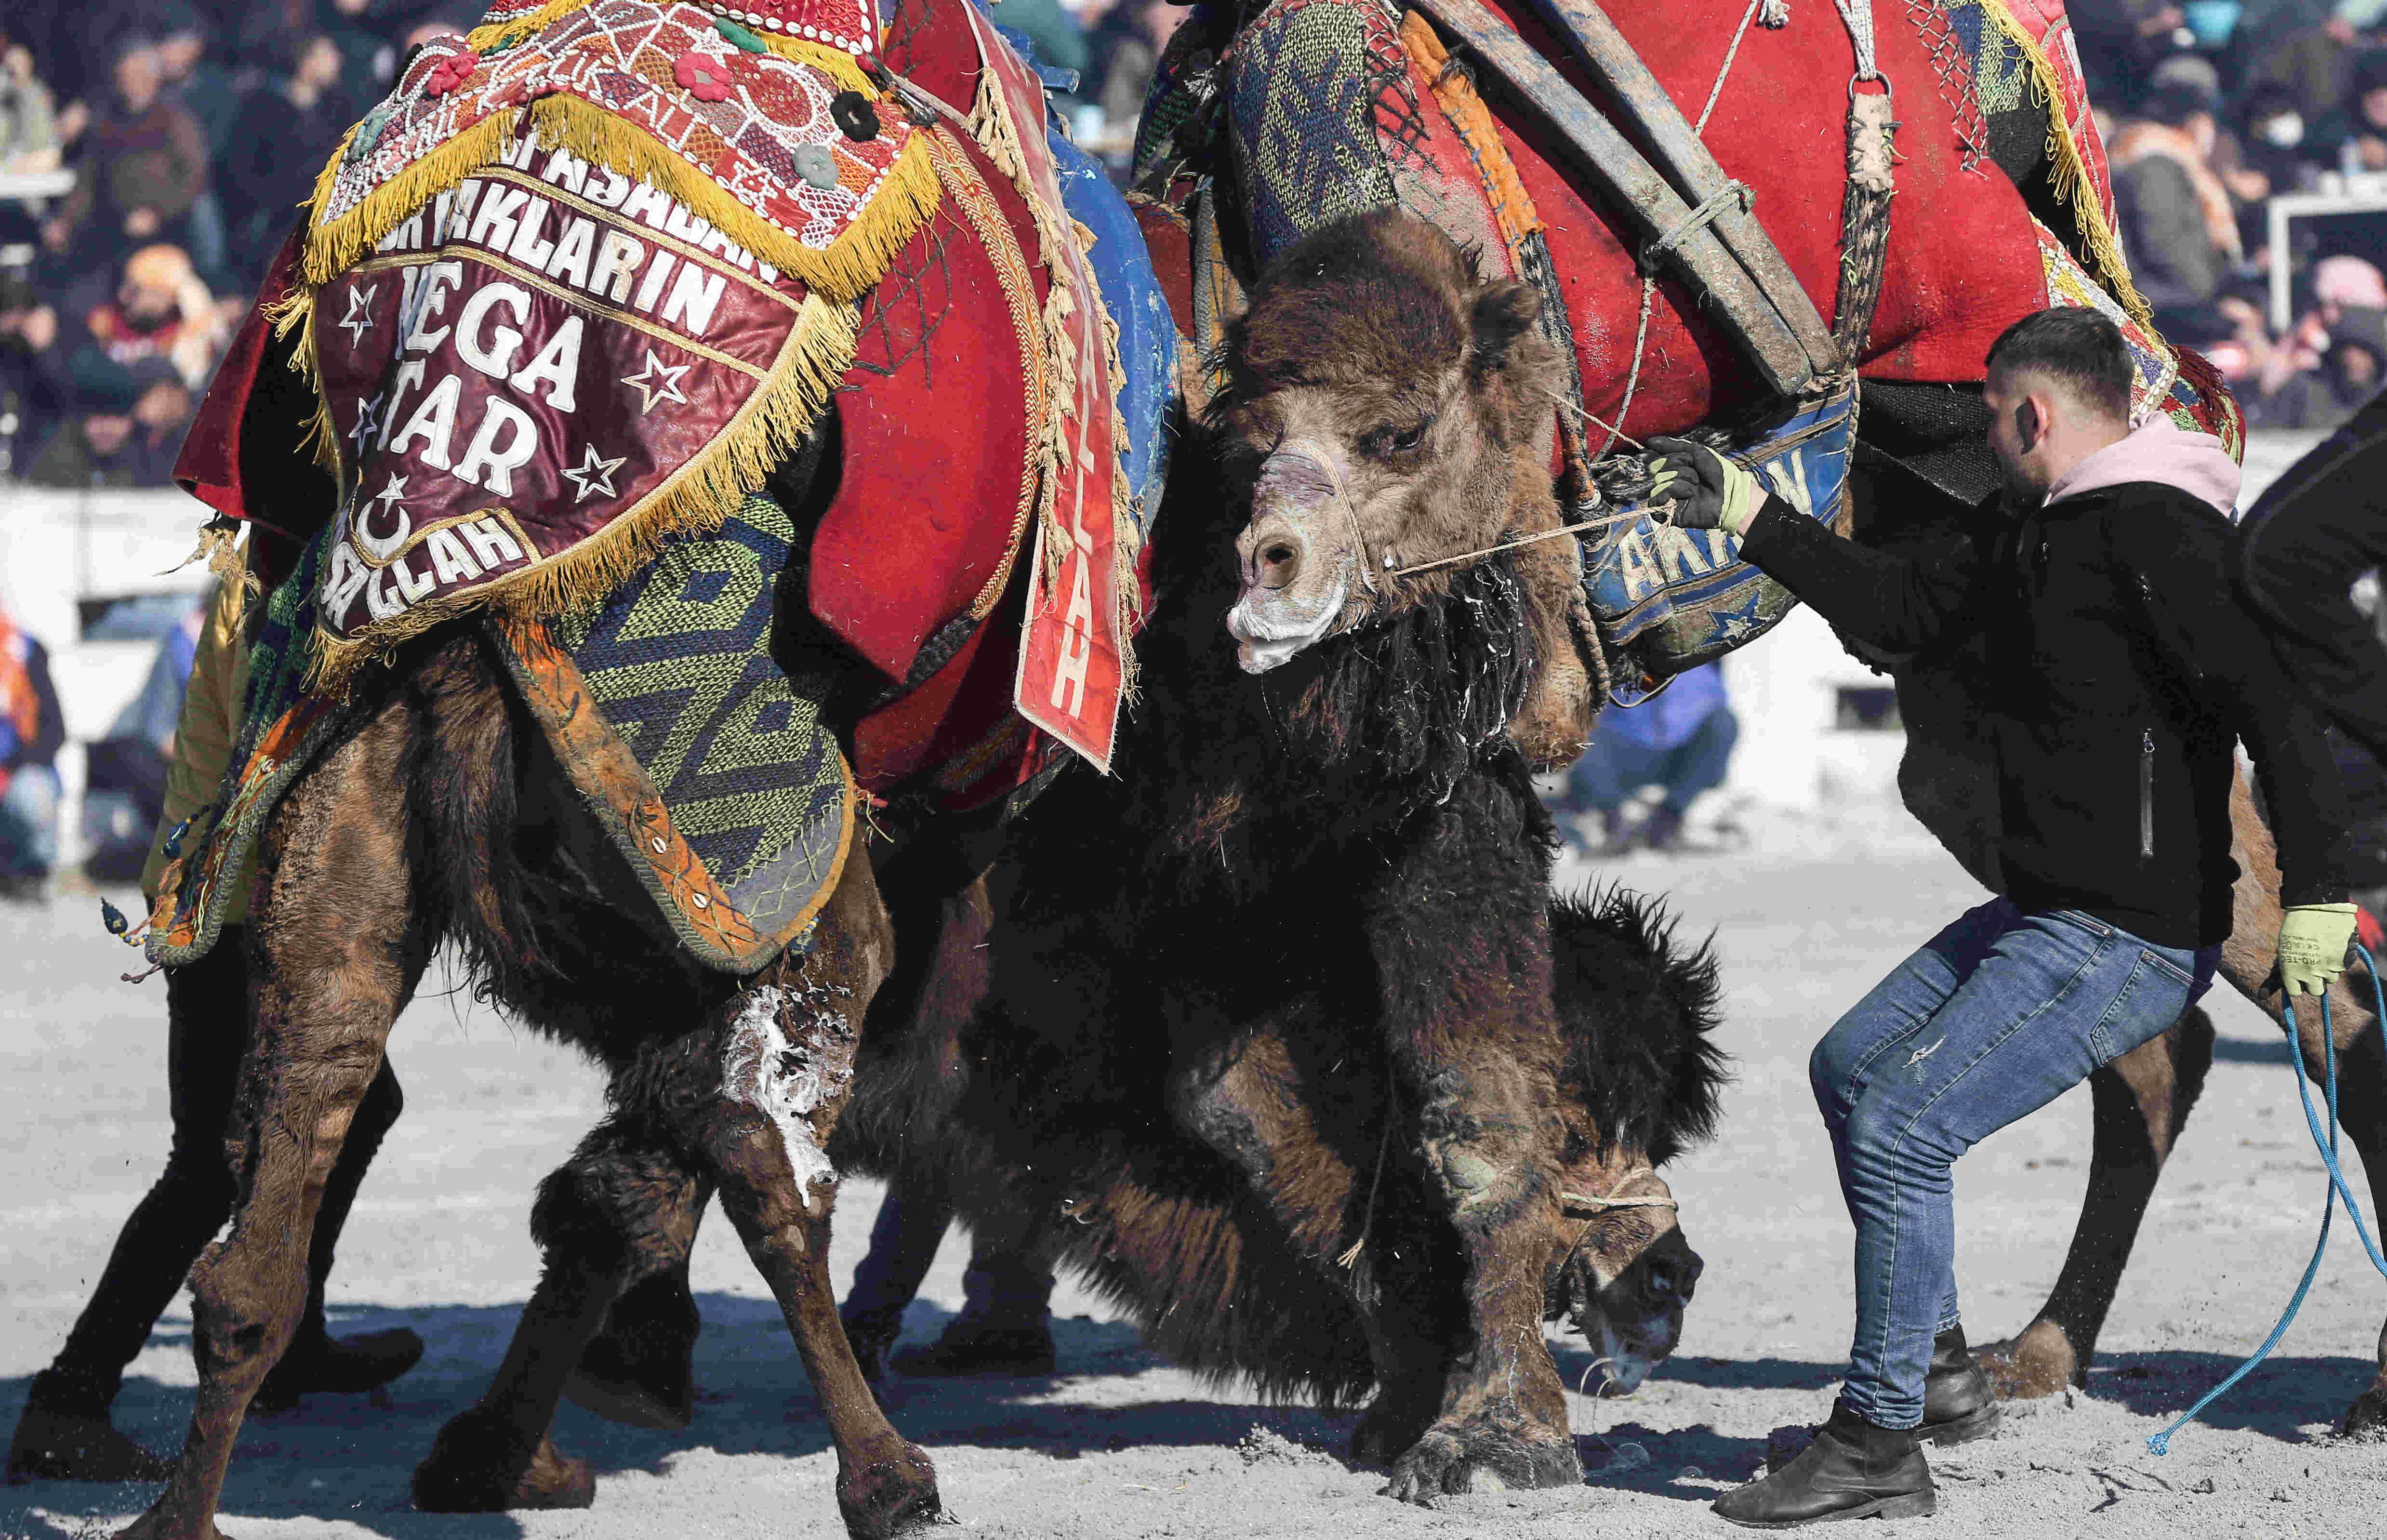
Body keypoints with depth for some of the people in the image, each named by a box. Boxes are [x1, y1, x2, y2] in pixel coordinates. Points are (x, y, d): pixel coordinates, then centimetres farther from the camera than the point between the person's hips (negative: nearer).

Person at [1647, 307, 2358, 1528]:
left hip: (2131, 943, -11)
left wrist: (2316, 894, -31)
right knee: (1851, 1066, 20)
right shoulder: (2027, 530, 12)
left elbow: (2277, 715, -26)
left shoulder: (2151, 535, -20)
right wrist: (1749, 516, 22)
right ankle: (1937, 1373, 25)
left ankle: (1878, 1448, -7)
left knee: (1899, 1127, -16)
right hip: (2044, 912, 11)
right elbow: (1902, 611, 24)